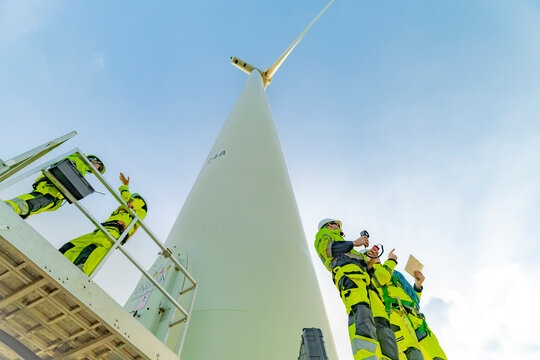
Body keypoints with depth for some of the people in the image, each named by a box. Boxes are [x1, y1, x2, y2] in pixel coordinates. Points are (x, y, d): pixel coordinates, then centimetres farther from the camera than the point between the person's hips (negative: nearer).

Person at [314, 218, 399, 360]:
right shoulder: (323, 233, 27)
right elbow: (326, 249, 1)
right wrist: (354, 243, 6)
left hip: (363, 275, 8)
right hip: (346, 271, -8)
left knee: (381, 322, -14)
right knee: (360, 309, -34)